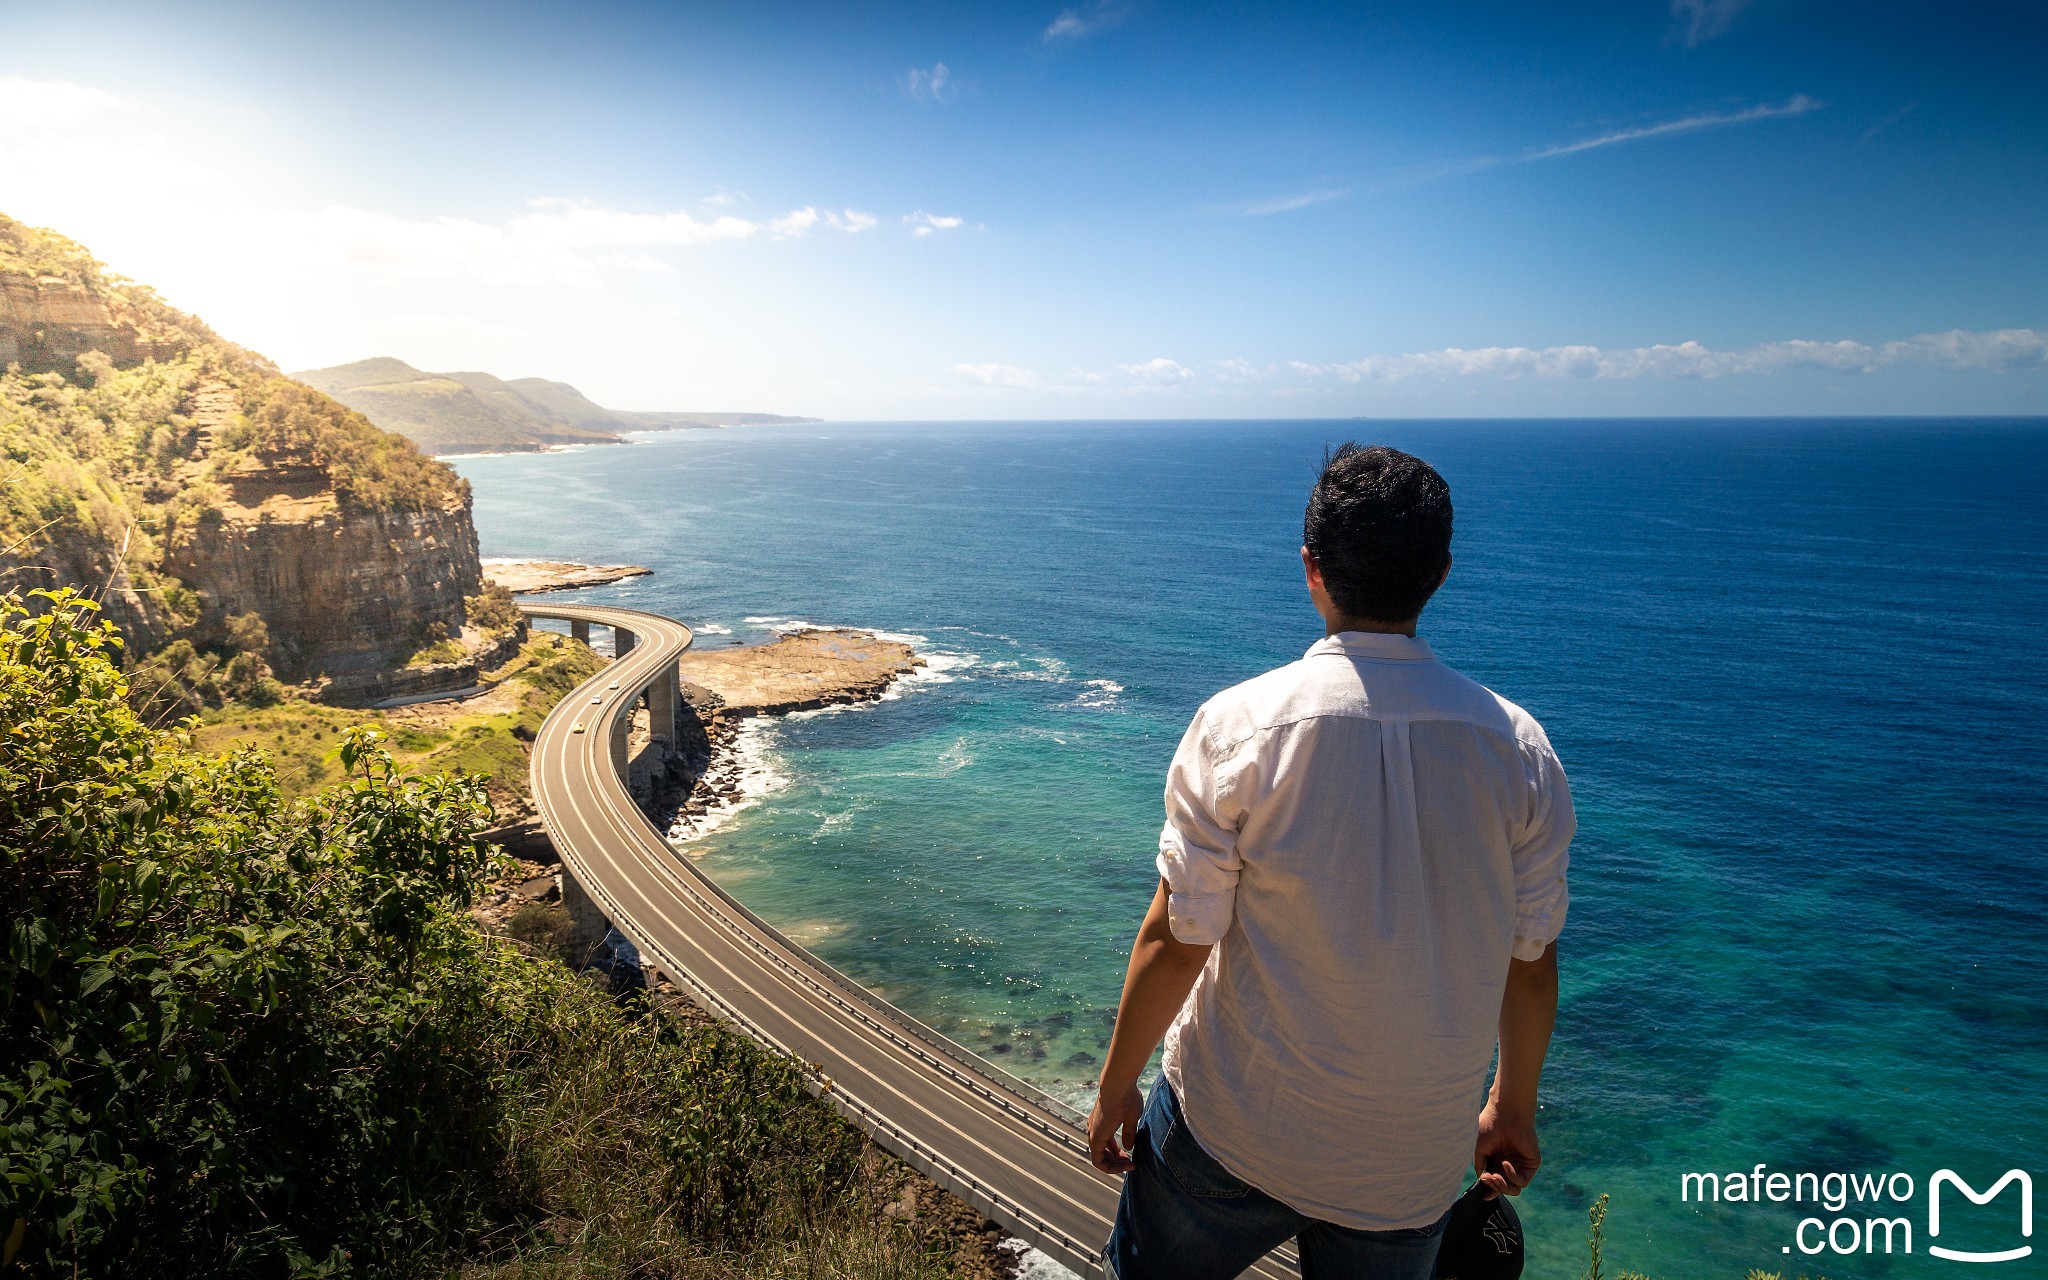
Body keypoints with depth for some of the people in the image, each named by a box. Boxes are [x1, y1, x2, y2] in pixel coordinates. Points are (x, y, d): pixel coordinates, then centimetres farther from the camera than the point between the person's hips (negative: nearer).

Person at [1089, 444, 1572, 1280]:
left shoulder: (1238, 726, -19)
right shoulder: (1520, 749, -9)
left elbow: (1176, 941, -15)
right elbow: (1531, 961, 0)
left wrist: (1115, 1088, 1)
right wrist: (1514, 1104, 17)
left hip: (1233, 1131, -2)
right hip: (1415, 1164, 3)